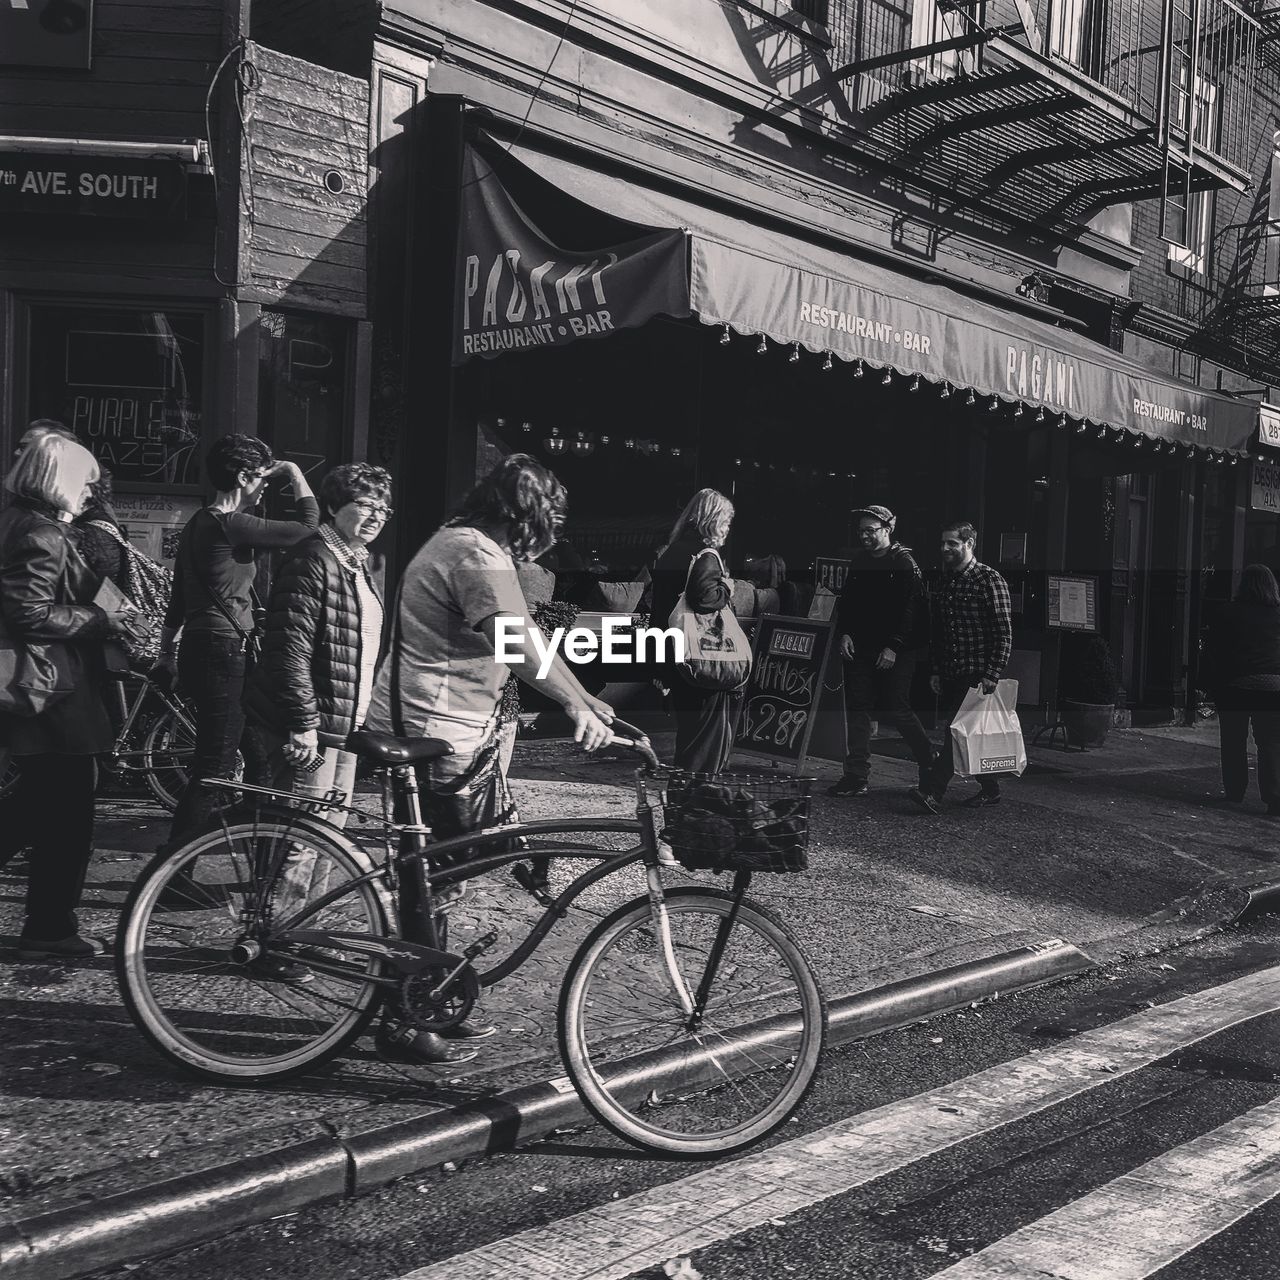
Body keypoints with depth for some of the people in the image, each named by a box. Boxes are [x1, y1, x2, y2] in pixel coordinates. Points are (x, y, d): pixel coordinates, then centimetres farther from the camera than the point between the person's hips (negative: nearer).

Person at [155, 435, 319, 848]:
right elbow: (307, 525, -16)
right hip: (223, 653, -11)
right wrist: (294, 472, -2)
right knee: (214, 770, -7)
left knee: (211, 764, 19)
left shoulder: (198, 523, 15)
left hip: (199, 650, 11)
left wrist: (166, 653, 29)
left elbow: (178, 597, 22)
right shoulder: (230, 525, -16)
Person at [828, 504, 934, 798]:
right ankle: (857, 777, 8)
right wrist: (845, 633, 2)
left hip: (895, 652, -6)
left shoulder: (904, 562, -7)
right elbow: (846, 601, 18)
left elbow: (912, 608, -13)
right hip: (859, 649, 6)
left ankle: (930, 764, 15)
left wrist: (894, 647, -17)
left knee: (897, 710, -6)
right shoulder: (858, 562, 12)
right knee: (857, 708, 4)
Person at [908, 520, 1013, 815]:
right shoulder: (945, 582, 14)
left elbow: (1004, 632, -11)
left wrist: (992, 674, -16)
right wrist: (936, 671, 14)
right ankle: (990, 790, 23)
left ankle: (932, 792, -19)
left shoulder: (989, 580, -7)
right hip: (950, 674, 7)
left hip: (976, 673, -7)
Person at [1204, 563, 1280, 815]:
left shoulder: (1226, 614, 1)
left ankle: (1234, 792, 17)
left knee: (1233, 742, 12)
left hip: (1234, 687, 0)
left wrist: (1216, 686, 7)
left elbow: (1214, 653, 1)